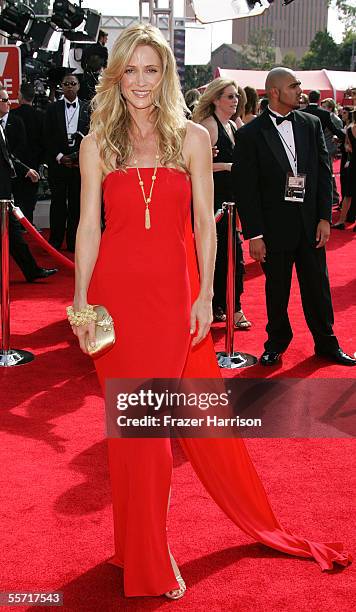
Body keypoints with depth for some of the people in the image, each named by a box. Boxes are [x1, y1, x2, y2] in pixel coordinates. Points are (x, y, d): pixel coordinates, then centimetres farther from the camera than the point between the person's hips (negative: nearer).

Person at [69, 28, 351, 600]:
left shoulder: (192, 138, 4)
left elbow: (204, 223, 2)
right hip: (116, 290, 0)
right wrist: (80, 300, -3)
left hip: (174, 290, 0)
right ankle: (145, 556, 21)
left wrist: (205, 295, -4)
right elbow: (89, 225, 3)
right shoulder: (98, 143, 5)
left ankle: (266, 526, 27)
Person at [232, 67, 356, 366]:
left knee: (317, 286, 12)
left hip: (311, 223, 3)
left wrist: (325, 217, -1)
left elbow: (324, 171, 6)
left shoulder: (311, 124, 5)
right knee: (276, 290, 11)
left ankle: (326, 342, 27)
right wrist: (254, 234, -11)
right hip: (274, 226, -3)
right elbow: (245, 187, -7)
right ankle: (277, 342, 29)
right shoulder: (250, 134, -7)